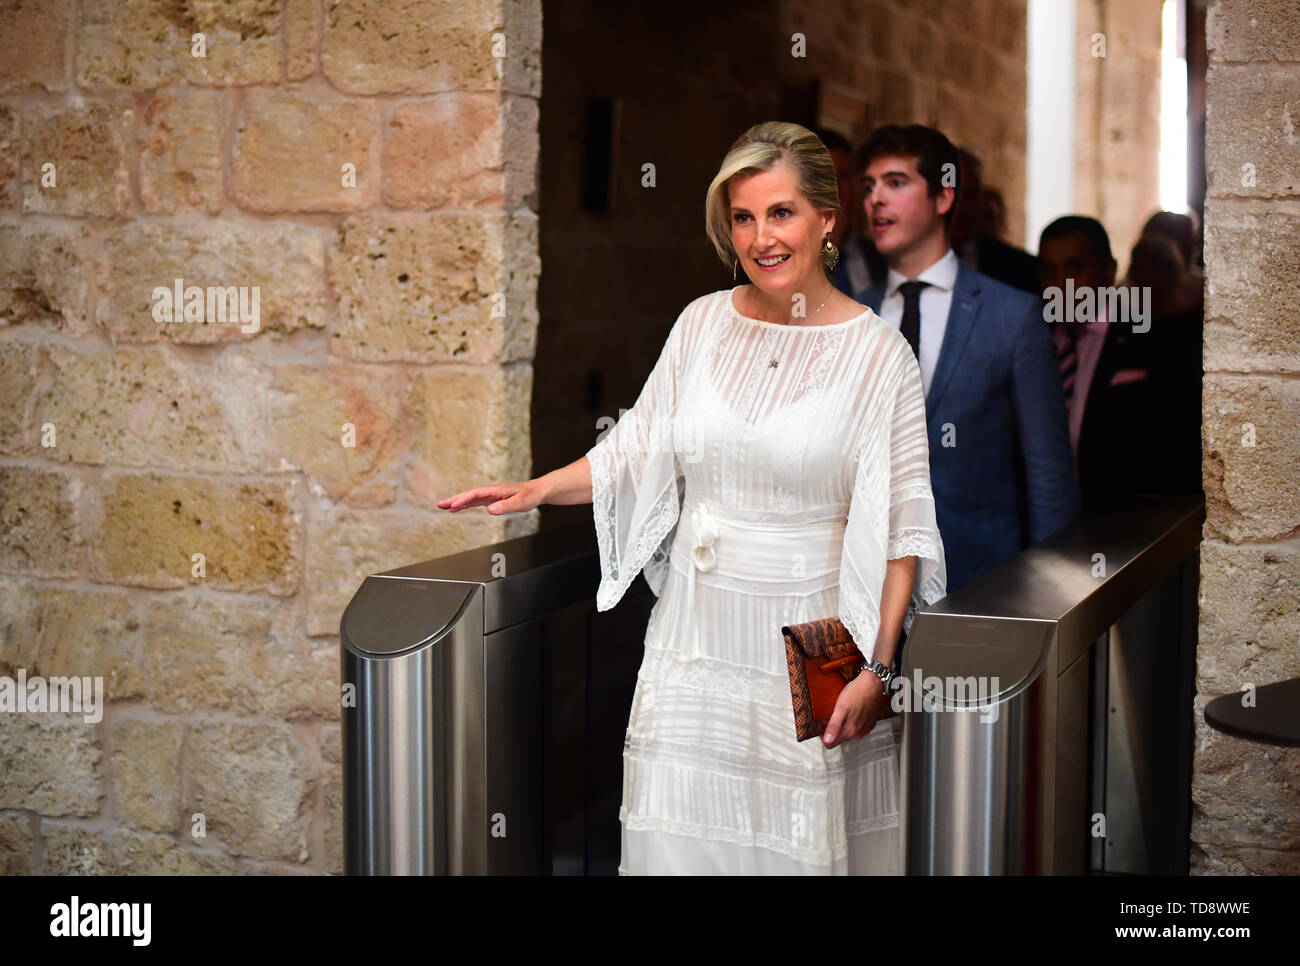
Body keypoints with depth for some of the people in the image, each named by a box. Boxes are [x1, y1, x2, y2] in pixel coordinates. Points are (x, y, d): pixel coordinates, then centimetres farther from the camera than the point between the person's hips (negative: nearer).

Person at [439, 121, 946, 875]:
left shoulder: (879, 353, -5)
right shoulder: (703, 324, 6)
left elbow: (902, 528, -7)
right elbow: (638, 449, 15)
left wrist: (878, 667, -13)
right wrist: (535, 491, 5)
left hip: (811, 639, -3)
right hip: (695, 635, 3)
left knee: (803, 838, 1)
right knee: (679, 831, 3)